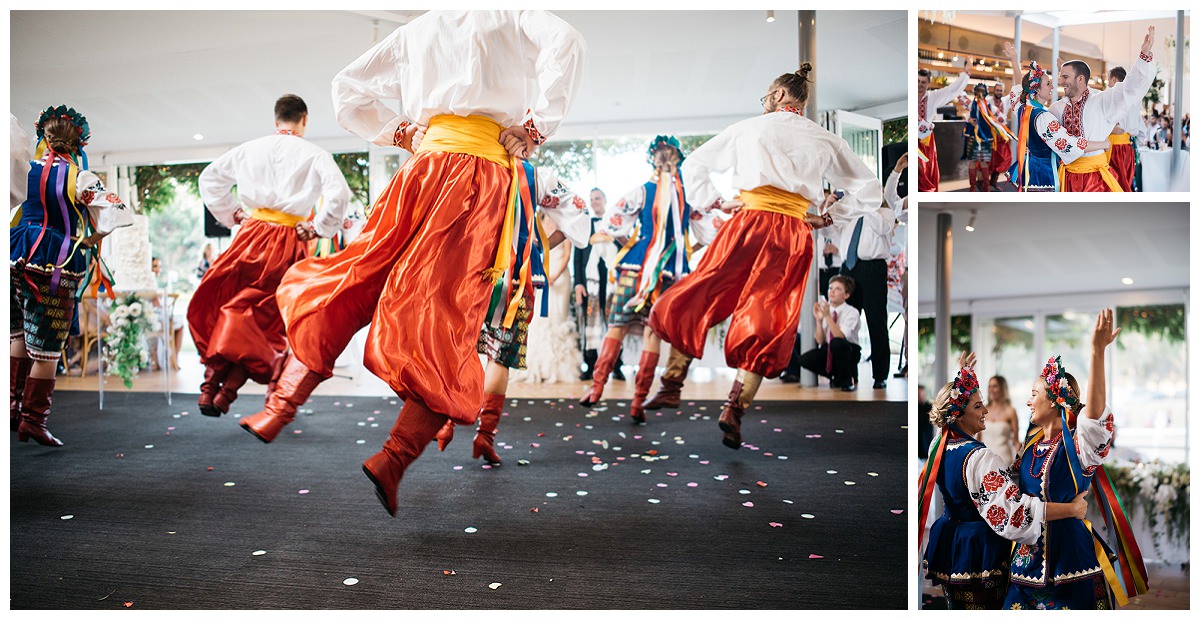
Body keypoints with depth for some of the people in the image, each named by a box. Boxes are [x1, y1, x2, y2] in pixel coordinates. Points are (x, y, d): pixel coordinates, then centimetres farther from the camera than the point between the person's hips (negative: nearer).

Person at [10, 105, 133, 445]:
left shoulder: (25, 170, 4)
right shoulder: (80, 179, -9)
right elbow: (120, 215, -15)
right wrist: (91, 239, 0)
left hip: (17, 256, 5)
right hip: (56, 265, -5)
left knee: (19, 333, 25)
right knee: (46, 347, 3)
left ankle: (14, 403, 25)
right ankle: (33, 420, 8)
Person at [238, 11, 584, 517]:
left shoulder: (417, 29, 23)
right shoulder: (512, 18, 11)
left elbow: (348, 87, 24)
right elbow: (564, 40, -11)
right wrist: (537, 127, -7)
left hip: (426, 166, 4)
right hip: (487, 176, -3)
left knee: (352, 285, 14)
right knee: (444, 319, -7)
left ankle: (278, 408, 12)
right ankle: (393, 459, -17)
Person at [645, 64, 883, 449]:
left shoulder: (749, 127, 14)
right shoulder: (827, 140, 16)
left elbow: (694, 165, 19)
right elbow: (871, 191, 17)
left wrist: (714, 202, 20)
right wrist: (827, 217, 16)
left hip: (749, 220, -1)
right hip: (793, 236, 1)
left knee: (695, 298, 10)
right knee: (766, 324, 5)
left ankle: (672, 384, 7)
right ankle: (735, 410, -3)